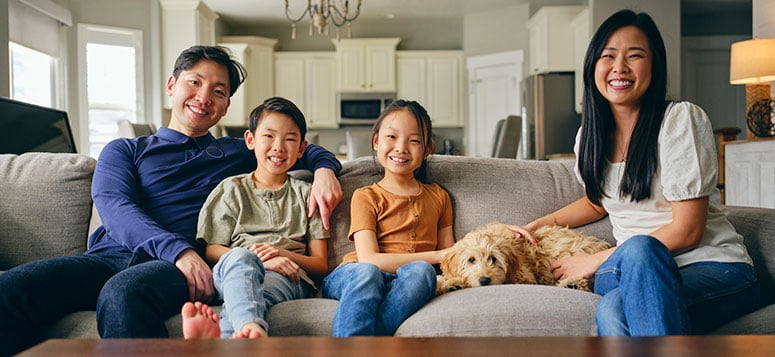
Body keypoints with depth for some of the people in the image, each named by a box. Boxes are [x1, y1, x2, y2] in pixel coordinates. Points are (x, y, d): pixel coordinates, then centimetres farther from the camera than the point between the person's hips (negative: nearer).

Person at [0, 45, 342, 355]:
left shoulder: (236, 153, 27)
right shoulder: (123, 150, 23)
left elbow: (305, 149, 35)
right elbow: (115, 209, 3)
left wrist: (324, 169, 7)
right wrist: (178, 249, -17)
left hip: (174, 266, -1)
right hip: (108, 255, 2)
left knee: (124, 292, -39)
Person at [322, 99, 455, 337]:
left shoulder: (438, 197, 21)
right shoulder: (366, 197, 7)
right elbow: (369, 259, -7)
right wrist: (435, 256, -7)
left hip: (407, 283, 3)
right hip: (352, 277, -2)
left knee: (421, 271, -34)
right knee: (367, 273, -39)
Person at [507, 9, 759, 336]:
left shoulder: (682, 119, -9)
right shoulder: (590, 135, 9)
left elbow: (687, 231, -13)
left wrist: (595, 261, -11)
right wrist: (536, 226, 15)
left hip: (715, 269, -3)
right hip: (635, 272, 4)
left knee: (639, 248, -39)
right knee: (611, 312, -35)